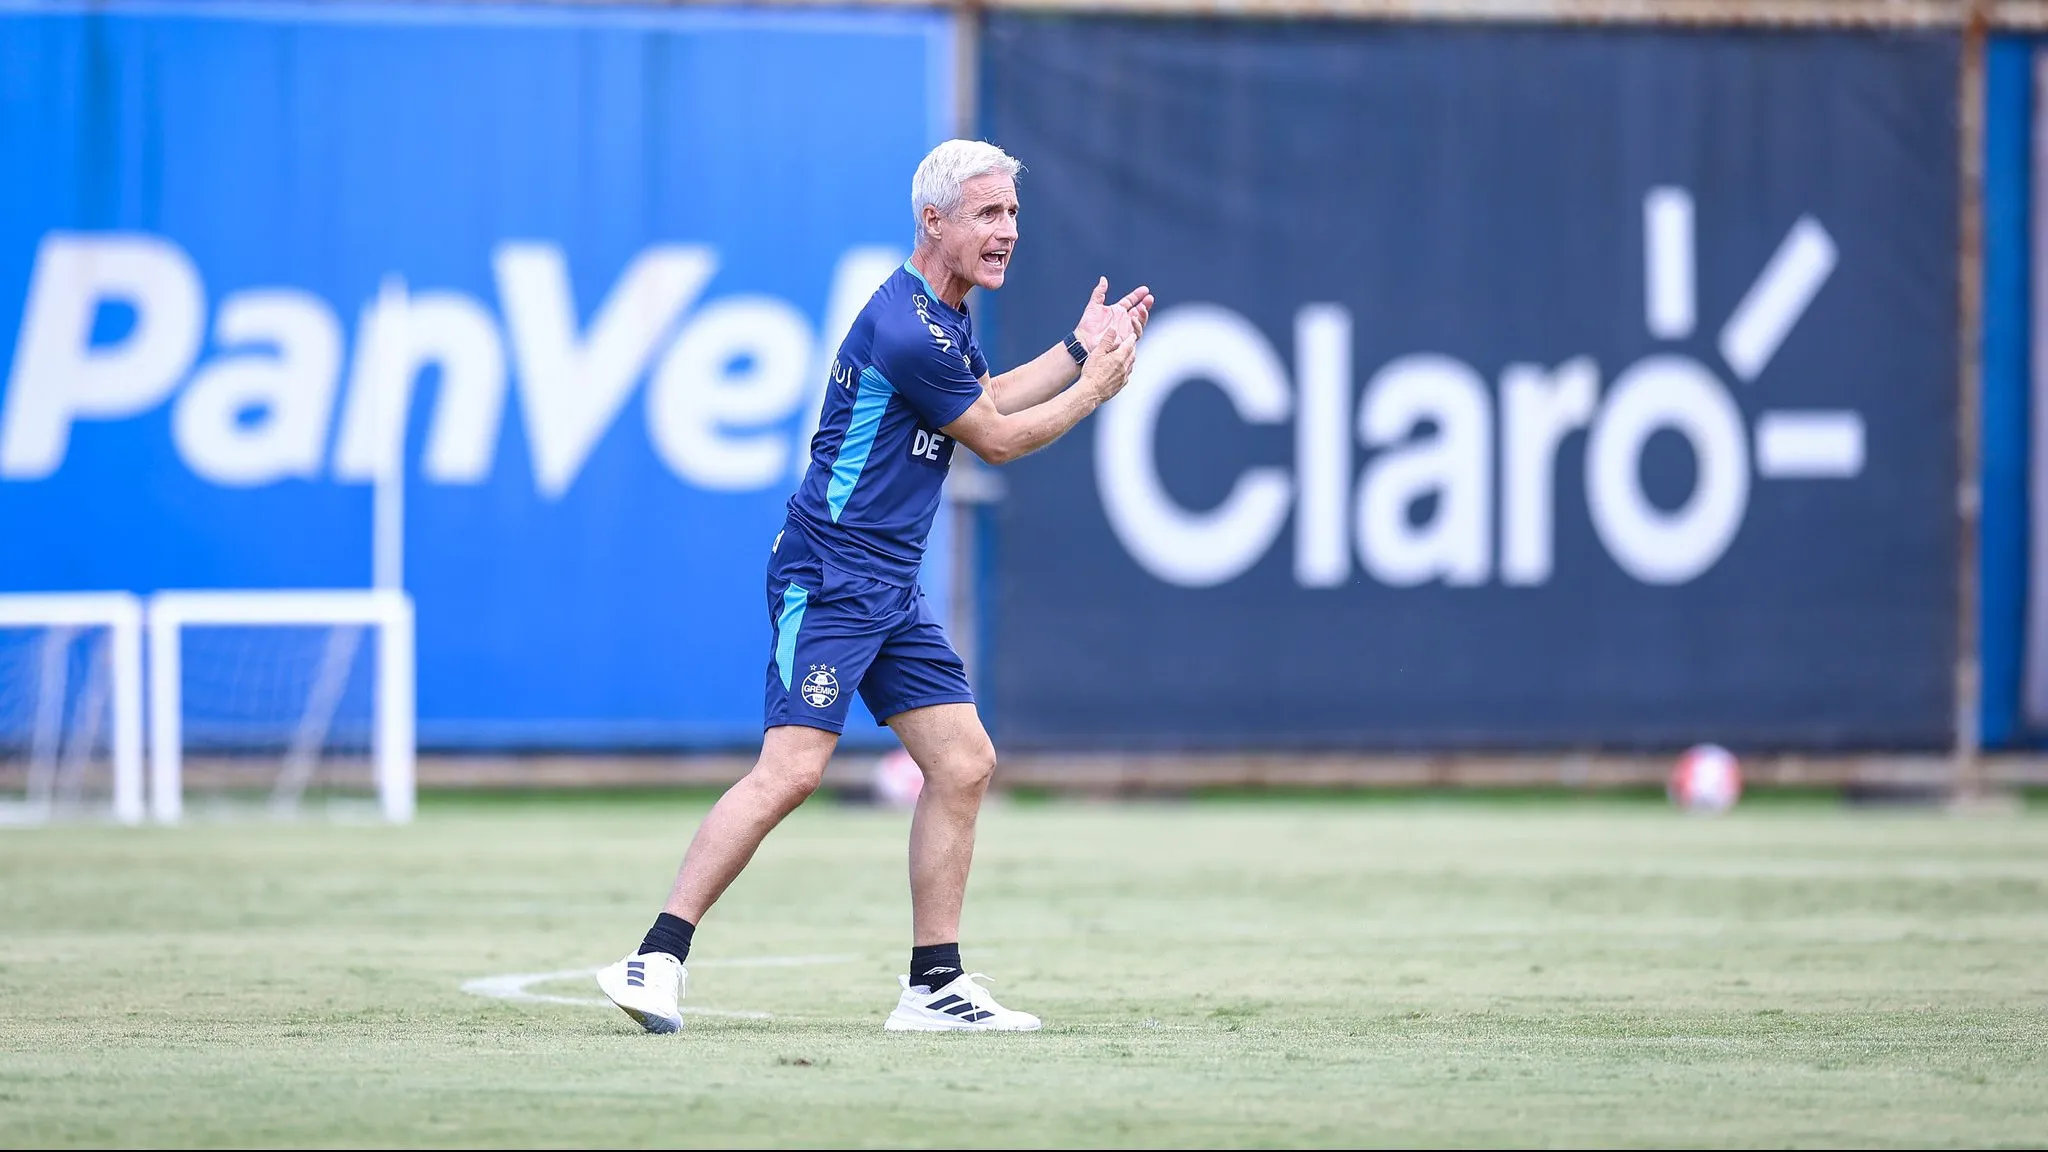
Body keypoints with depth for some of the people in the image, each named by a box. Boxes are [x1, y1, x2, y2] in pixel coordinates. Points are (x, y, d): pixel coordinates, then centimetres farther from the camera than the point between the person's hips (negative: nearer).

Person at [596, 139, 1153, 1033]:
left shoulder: (945, 314, 13)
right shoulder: (906, 330, -19)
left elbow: (987, 398, 33)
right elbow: (997, 440, -7)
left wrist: (1080, 346, 26)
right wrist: (1095, 388, 6)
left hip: (891, 590, 10)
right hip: (828, 578, -10)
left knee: (964, 763, 5)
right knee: (792, 768, -19)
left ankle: (933, 985, 9)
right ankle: (657, 959, -17)